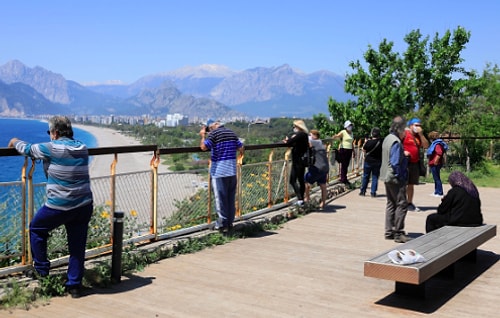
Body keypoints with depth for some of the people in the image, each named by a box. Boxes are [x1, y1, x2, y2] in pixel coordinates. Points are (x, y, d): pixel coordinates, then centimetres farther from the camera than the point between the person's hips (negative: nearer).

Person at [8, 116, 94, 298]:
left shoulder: (51, 148, -9)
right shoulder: (82, 148, 8)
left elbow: (27, 149, 7)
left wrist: (15, 142, 28)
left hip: (59, 206, -5)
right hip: (84, 205, 5)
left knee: (36, 229, 22)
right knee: (77, 245, 11)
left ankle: (42, 269, 27)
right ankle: (74, 286, 16)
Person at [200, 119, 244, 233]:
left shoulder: (214, 134, -9)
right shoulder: (232, 133, 11)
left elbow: (203, 147, -15)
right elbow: (241, 148, 14)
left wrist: (203, 135, 1)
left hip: (219, 172, -6)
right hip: (232, 171, 6)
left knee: (221, 199, 0)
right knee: (231, 199, 11)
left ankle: (223, 224, 3)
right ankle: (230, 223, 17)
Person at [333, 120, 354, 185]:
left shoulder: (351, 133, 16)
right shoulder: (343, 132, -6)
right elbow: (337, 136, -22)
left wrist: (353, 151, 23)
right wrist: (335, 137, -45)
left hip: (349, 150, 7)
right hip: (343, 150, -7)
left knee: (346, 165, 9)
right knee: (344, 165, -6)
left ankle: (343, 179, 16)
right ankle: (343, 179, -2)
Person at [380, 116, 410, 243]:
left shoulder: (388, 138, 11)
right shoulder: (396, 142, -19)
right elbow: (395, 163, -22)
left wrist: (404, 154, 10)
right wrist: (401, 177, -15)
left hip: (388, 178, 10)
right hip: (395, 179, -10)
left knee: (391, 204, 15)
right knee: (401, 204, -4)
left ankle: (389, 232, 20)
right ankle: (398, 234, -2)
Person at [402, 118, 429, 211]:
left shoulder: (419, 136, 17)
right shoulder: (404, 133, -3)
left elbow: (426, 146, 7)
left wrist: (421, 134, 0)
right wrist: (403, 152, -19)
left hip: (415, 163, 7)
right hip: (405, 162, -7)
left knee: (411, 184, 11)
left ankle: (410, 203, 18)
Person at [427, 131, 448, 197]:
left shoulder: (437, 144, -16)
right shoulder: (434, 144, 16)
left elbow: (439, 153, -29)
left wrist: (436, 161, -28)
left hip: (435, 165, -11)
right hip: (433, 164, 11)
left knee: (437, 179, -9)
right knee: (436, 179, 16)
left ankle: (440, 193, -8)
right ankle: (436, 192, 24)